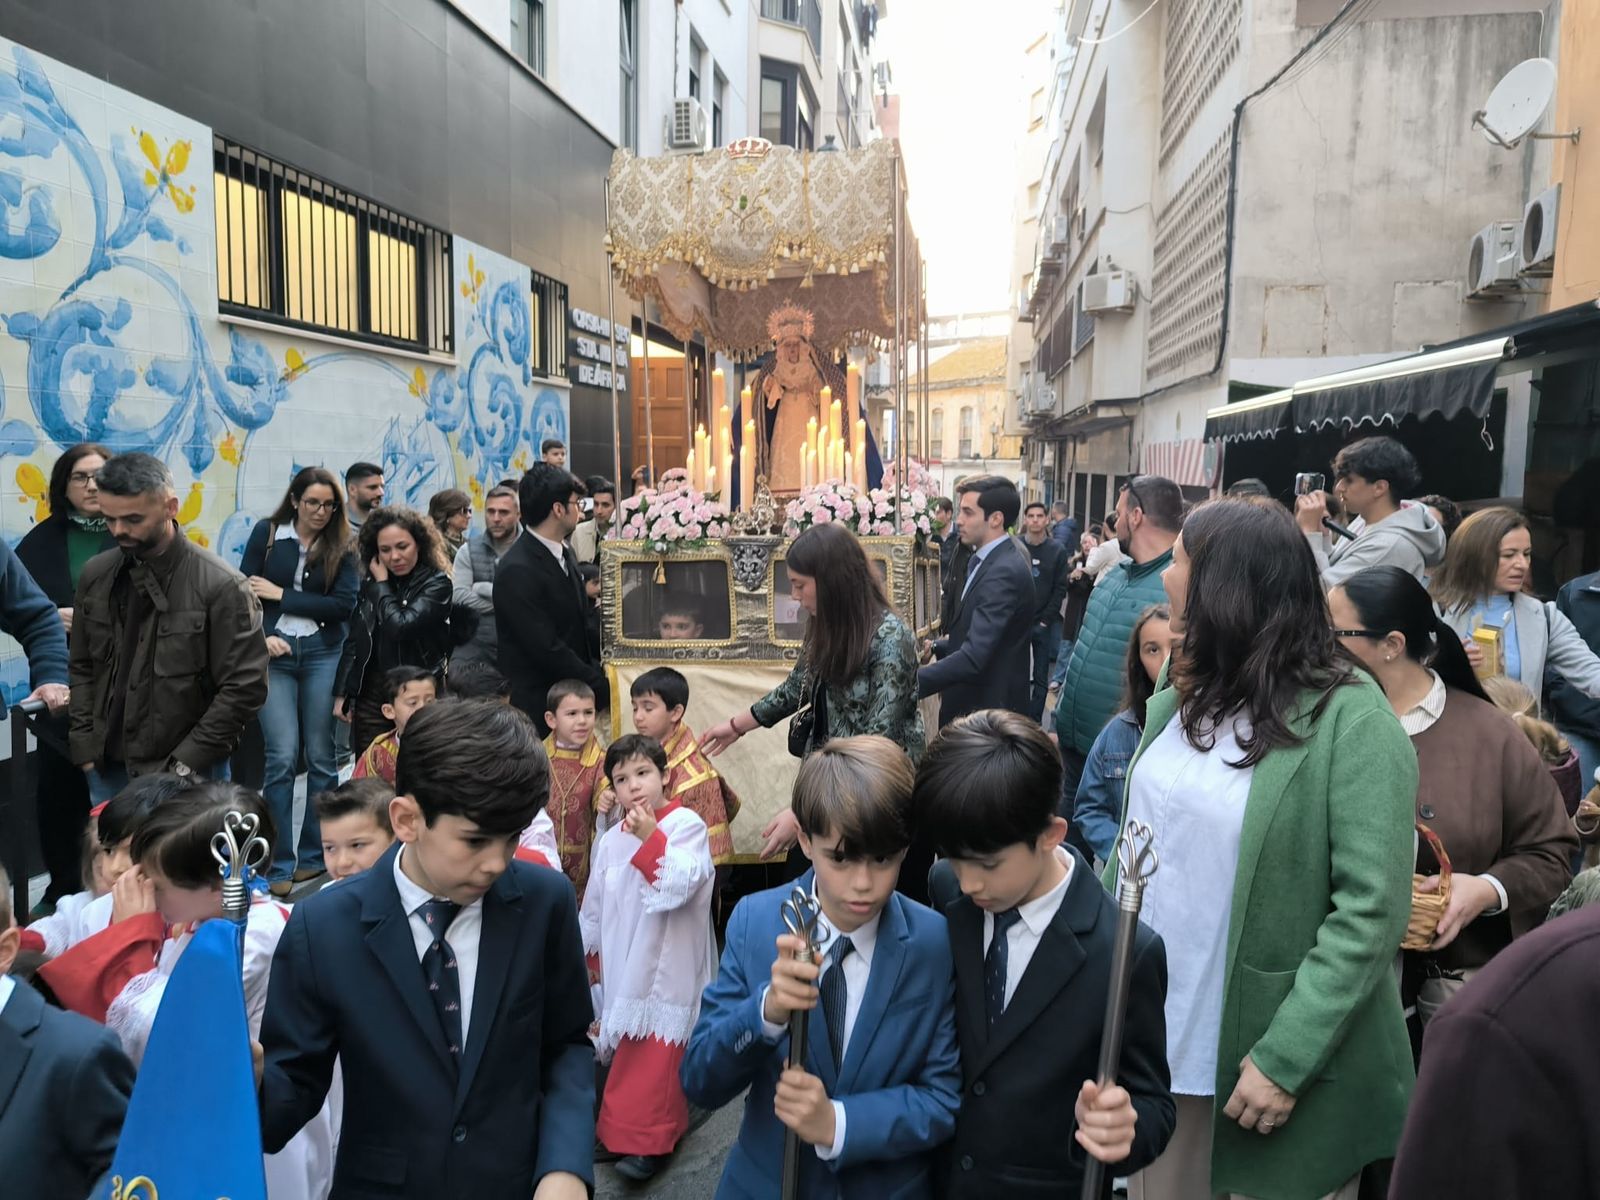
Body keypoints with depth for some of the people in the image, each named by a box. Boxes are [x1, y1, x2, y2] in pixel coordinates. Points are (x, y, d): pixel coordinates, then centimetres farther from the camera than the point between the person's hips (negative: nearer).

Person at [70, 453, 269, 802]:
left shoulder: (221, 586, -14)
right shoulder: (95, 575, 4)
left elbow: (245, 688, -14)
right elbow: (83, 667, 13)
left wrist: (186, 763, -14)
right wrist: (85, 746, 3)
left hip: (187, 773, -5)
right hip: (107, 769, 5)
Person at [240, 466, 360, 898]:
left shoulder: (341, 545, 5)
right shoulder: (266, 533, 5)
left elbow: (344, 604, -6)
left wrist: (282, 595, -8)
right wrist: (261, 636, -15)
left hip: (323, 653, 1)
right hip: (274, 652, -1)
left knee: (321, 756, 4)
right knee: (282, 756, -7)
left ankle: (315, 855, 16)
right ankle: (280, 864, 2)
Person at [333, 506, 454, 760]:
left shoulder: (437, 584, -8)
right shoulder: (371, 583, 9)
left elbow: (401, 627, -21)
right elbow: (354, 640, 14)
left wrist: (382, 584, -8)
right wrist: (342, 693, 12)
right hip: (370, 693, 5)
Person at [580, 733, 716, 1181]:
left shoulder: (686, 824, -12)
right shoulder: (611, 840, 7)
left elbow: (681, 885, -25)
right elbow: (594, 905, 17)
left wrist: (650, 837, -31)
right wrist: (589, 955, 21)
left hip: (667, 970, -6)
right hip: (621, 966, 6)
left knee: (655, 1056, -3)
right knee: (625, 1051, 14)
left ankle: (649, 1142, 10)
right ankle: (622, 1128, 30)